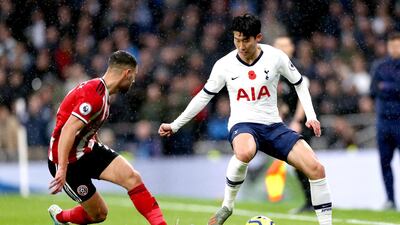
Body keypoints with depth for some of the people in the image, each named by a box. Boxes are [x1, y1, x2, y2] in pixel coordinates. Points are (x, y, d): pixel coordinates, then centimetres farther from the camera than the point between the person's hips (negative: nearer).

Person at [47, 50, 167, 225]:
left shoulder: (102, 92, 8)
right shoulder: (95, 95, -25)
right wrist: (61, 170, -35)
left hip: (88, 150, 9)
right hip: (68, 160, -9)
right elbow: (67, 130, -31)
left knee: (132, 177, -12)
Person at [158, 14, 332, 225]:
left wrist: (311, 116, 0)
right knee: (245, 152, -41)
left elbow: (299, 83, 11)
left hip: (273, 126, 2)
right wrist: (175, 125, 10)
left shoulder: (275, 57, -4)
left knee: (316, 168, -15)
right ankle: (227, 205, -19)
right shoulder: (224, 65, -4)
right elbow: (204, 96, 9)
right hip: (243, 126, -2)